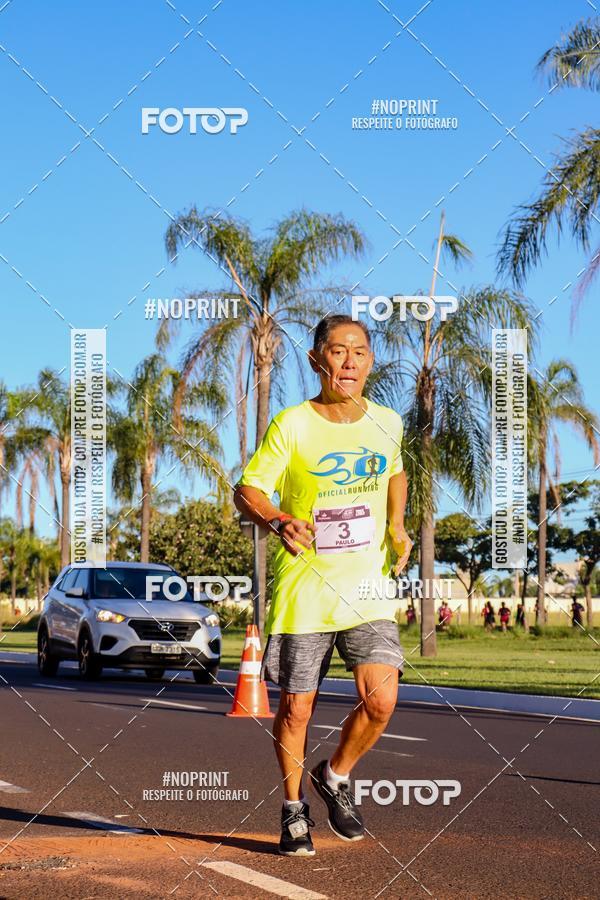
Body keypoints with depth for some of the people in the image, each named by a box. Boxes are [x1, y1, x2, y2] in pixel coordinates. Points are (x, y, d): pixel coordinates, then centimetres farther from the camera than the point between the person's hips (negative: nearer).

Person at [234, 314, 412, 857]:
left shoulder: (387, 423, 5)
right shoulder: (291, 426, -8)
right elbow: (248, 491, -6)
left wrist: (396, 527, 10)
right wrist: (279, 521, -26)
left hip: (369, 587, 3)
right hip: (304, 588, -2)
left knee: (381, 700, -11)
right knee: (296, 709, 5)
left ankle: (335, 776, 18)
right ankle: (294, 806, 29)